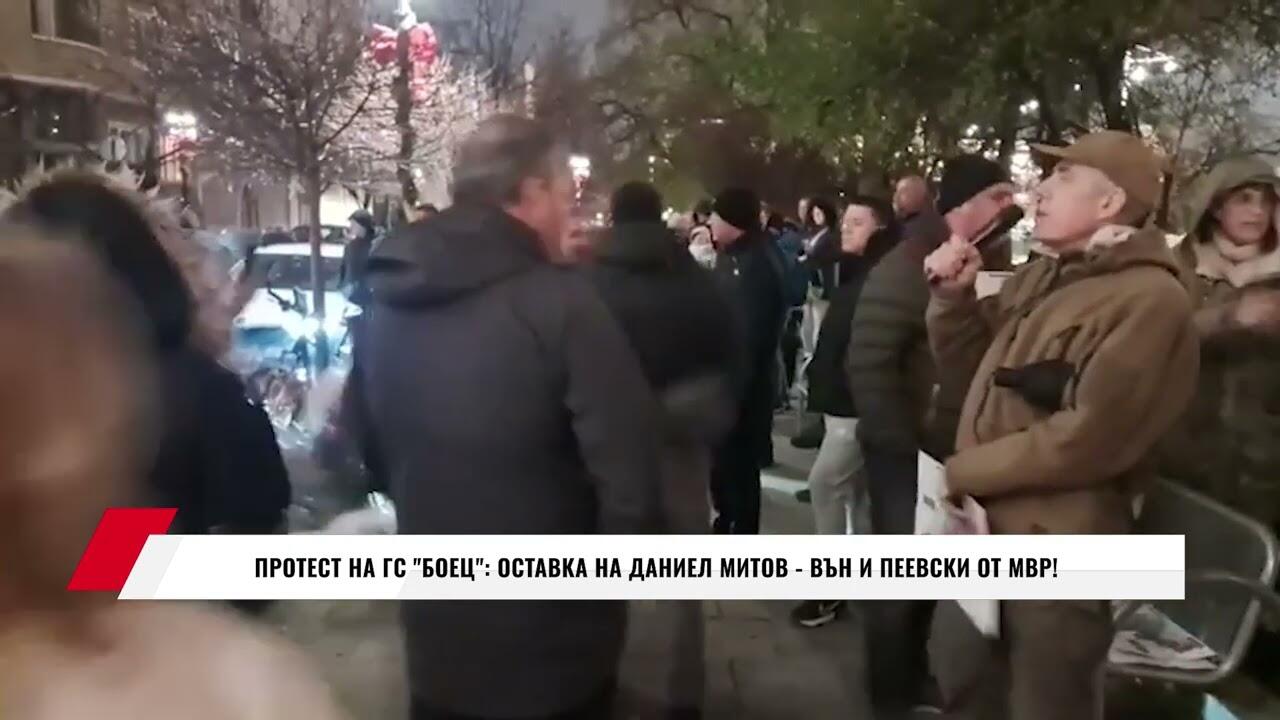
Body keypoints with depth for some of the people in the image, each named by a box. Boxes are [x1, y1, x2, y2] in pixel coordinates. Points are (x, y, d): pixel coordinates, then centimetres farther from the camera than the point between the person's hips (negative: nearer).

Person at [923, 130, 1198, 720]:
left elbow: (1085, 439, -23)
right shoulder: (1038, 278, 11)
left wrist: (960, 472, -15)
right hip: (980, 527, 8)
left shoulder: (1150, 298, -17)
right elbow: (970, 371, 13)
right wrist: (953, 297, -4)